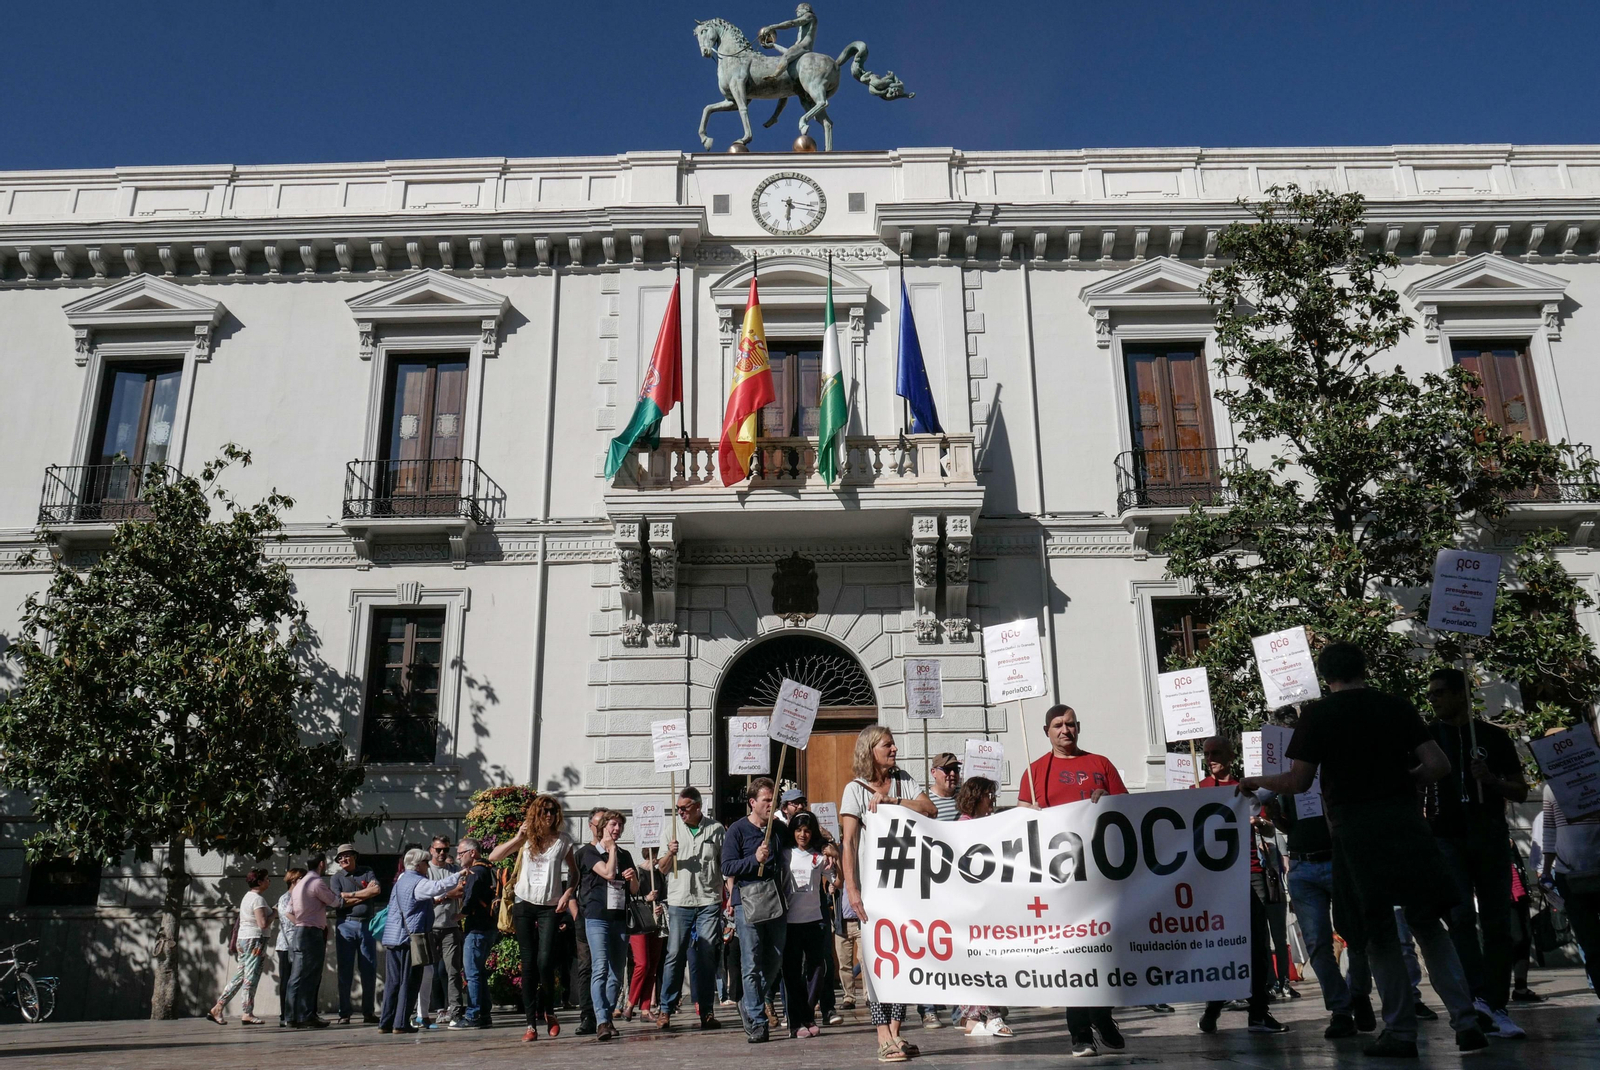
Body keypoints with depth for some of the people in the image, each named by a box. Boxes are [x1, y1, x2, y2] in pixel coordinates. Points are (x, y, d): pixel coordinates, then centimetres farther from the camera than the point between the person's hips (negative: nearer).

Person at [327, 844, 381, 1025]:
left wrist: (351, 894, -8)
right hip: (346, 925, -1)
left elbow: (377, 890, -7)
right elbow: (339, 901, -7)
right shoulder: (336, 878, 7)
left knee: (370, 970, 2)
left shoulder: (367, 873, 10)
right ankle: (344, 1014, 7)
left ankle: (368, 1012, 9)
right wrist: (366, 893, -7)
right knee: (345, 971, 1)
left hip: (367, 925, 1)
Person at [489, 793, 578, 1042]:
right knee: (529, 963, 1)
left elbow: (574, 873, 12)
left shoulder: (563, 840, 4)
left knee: (545, 961, -13)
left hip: (549, 906, -1)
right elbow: (493, 857, -3)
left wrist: (568, 893, -5)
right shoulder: (526, 838, 5)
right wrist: (518, 838, -12)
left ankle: (549, 1011, 13)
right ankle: (531, 1023, 5)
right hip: (524, 903, 1)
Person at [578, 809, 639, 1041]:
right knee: (600, 968, -16)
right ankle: (602, 1022, -21)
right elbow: (608, 873, -13)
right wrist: (611, 848, -1)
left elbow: (634, 890, 20)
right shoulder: (590, 851, 3)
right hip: (597, 917, -5)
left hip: (620, 918, 6)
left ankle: (607, 1018, 12)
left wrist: (633, 877, -1)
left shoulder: (625, 855, 19)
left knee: (617, 973, 4)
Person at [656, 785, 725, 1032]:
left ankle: (707, 1011, 8)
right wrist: (670, 853, -11)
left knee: (707, 957, 1)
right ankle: (666, 1009, 5)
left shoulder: (716, 830, 5)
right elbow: (661, 868, 10)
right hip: (679, 902, 1)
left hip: (710, 902, -1)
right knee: (675, 955, -3)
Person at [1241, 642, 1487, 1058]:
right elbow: (1439, 765, 0)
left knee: (1379, 935, 7)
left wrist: (1255, 781, 11)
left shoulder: (1318, 714, -2)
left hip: (1355, 832, -2)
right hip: (1405, 824, 2)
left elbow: (1298, 782, -5)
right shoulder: (1397, 707, 5)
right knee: (1429, 926, 12)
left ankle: (1401, 1032, 10)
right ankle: (1465, 1021, 6)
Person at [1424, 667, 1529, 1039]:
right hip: (1447, 839, 0)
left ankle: (1496, 1007, 5)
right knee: (1461, 917, -14)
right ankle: (1479, 998, -19)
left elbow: (1521, 792, 6)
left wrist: (1491, 780, -12)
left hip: (1490, 838, 0)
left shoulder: (1493, 736, 5)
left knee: (1496, 923, 0)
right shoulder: (1426, 737, 8)